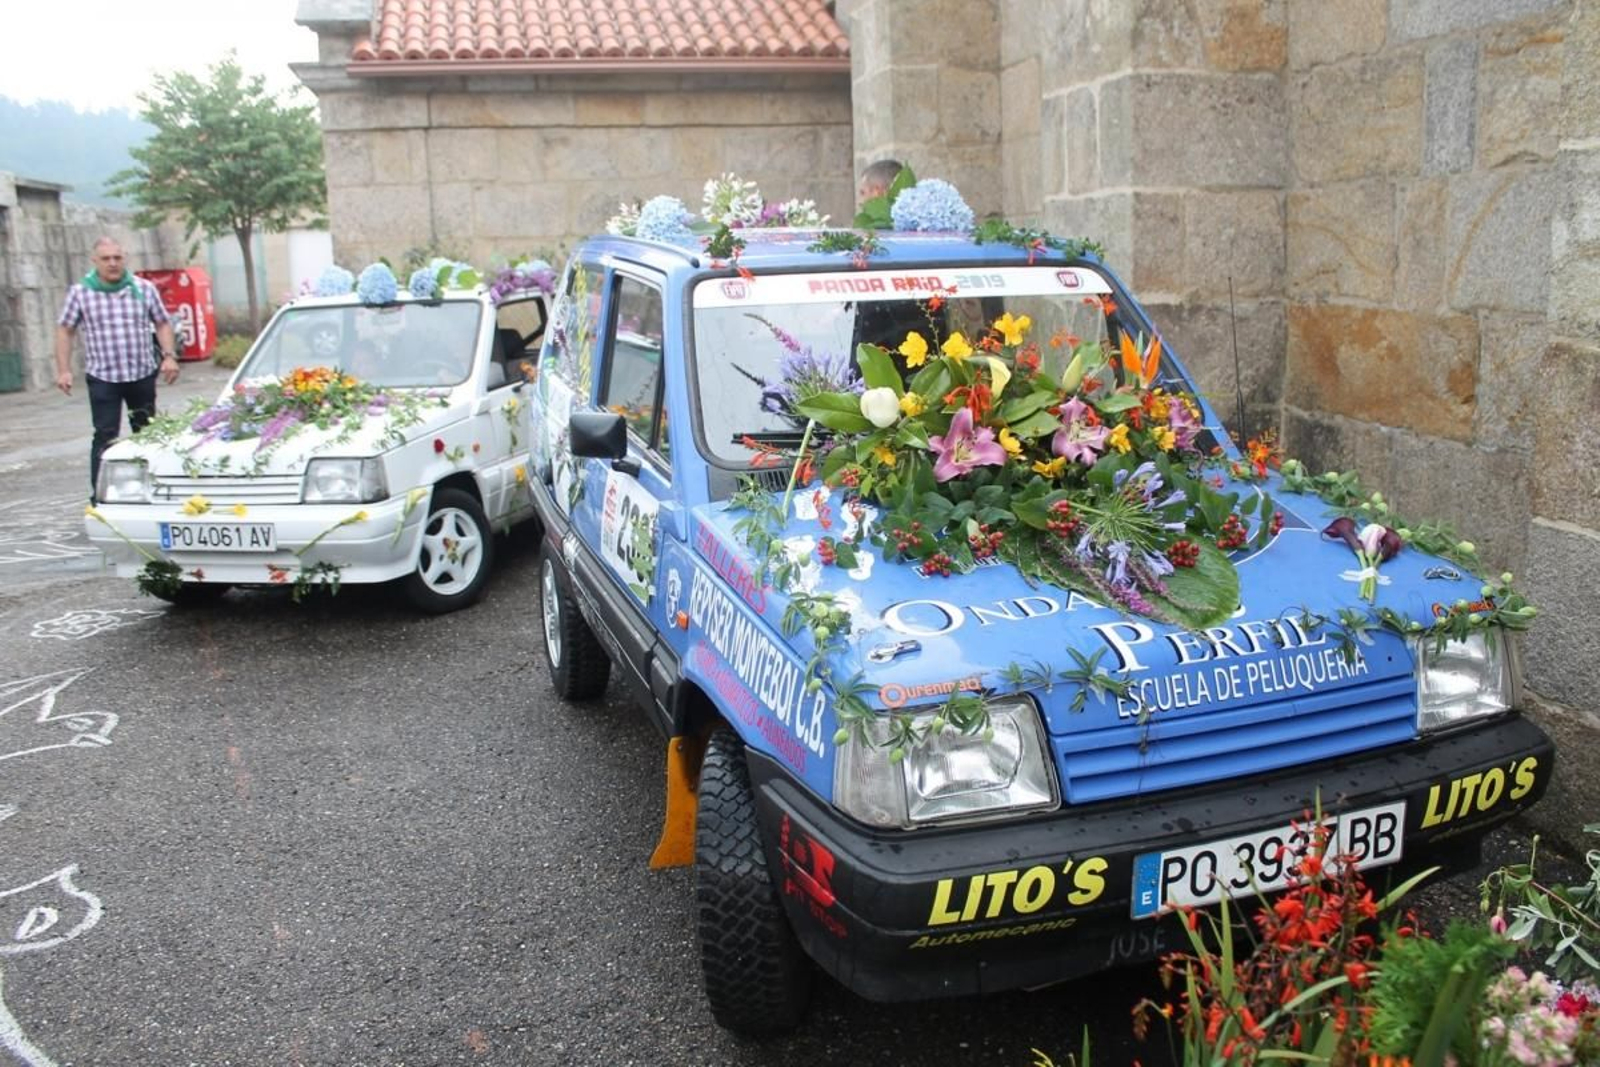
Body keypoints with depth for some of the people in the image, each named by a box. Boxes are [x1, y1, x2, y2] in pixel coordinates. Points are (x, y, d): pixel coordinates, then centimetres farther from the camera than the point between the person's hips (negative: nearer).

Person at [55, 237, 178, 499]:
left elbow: (162, 323, 11)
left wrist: (169, 356, -4)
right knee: (105, 437, -8)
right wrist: (63, 370, -3)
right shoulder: (80, 292, -1)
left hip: (143, 375, 3)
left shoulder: (144, 288, 3)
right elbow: (64, 330, 4)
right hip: (102, 378, -2)